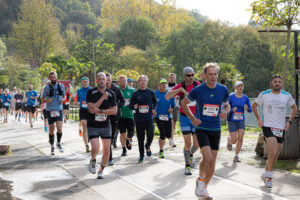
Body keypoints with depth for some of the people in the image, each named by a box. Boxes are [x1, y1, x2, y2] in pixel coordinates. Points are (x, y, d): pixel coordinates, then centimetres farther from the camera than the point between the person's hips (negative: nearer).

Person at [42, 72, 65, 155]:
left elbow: (64, 96, 17)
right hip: (50, 110, -1)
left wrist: (63, 99, -6)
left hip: (59, 110, 1)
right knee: (51, 130, 5)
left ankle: (58, 143, 11)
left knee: (59, 128, -13)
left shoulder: (61, 86, 6)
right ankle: (52, 146, 21)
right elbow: (42, 99, 5)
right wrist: (47, 100, -17)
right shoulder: (47, 87, -1)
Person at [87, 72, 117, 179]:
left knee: (106, 150, 0)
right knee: (96, 148, -17)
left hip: (106, 125, 3)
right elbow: (91, 108, -16)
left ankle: (101, 170, 20)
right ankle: (93, 161, 17)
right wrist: (103, 97, -18)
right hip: (93, 125, -3)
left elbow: (114, 111, -5)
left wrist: (100, 111, -16)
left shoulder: (111, 93, 1)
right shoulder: (91, 92, -5)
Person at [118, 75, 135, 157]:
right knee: (122, 133, 0)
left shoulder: (131, 90, 5)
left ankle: (129, 140, 34)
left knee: (131, 132, -2)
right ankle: (124, 150, 15)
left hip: (129, 114, 1)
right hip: (120, 115, -1)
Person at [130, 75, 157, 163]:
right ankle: (141, 155, 20)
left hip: (149, 118, 0)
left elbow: (155, 101, 20)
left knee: (150, 135, -16)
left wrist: (153, 109, 2)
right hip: (139, 119, 0)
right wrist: (134, 106, -15)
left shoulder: (151, 92, 5)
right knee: (140, 138, 5)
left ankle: (148, 146, 17)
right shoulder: (135, 94, 3)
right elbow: (130, 104, 7)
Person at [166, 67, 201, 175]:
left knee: (197, 144, 2)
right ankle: (187, 166, 7)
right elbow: (167, 96, -24)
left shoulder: (197, 84, -5)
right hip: (184, 118, -2)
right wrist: (181, 89, -31)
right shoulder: (180, 86, -11)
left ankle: (191, 155, 36)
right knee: (188, 143, -9)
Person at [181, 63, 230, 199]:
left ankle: (204, 188, 24)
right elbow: (184, 103, 6)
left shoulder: (223, 89, 0)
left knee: (212, 162, 6)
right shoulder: (198, 90, -8)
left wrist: (225, 111, -7)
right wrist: (192, 118, -3)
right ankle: (200, 180, 7)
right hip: (202, 128, -4)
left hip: (216, 130, 4)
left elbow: (227, 105, 16)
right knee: (207, 157, -20)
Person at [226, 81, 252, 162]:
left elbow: (250, 110, 9)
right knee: (234, 140, -6)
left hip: (241, 121, 3)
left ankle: (236, 156, 4)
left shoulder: (245, 98, 4)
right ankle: (229, 140, 31)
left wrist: (247, 108, -13)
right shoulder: (231, 97, -6)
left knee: (240, 138, -10)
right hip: (232, 121, -3)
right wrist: (232, 110, -21)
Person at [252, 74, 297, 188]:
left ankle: (265, 175, 29)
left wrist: (289, 122, 10)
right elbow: (254, 105, 14)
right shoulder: (264, 95, -2)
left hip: (281, 129, 4)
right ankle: (269, 177, -5)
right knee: (273, 152, -20)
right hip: (268, 127, -3)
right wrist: (258, 119, 4)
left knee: (275, 155, 9)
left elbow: (294, 108, 19)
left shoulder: (287, 96, 3)